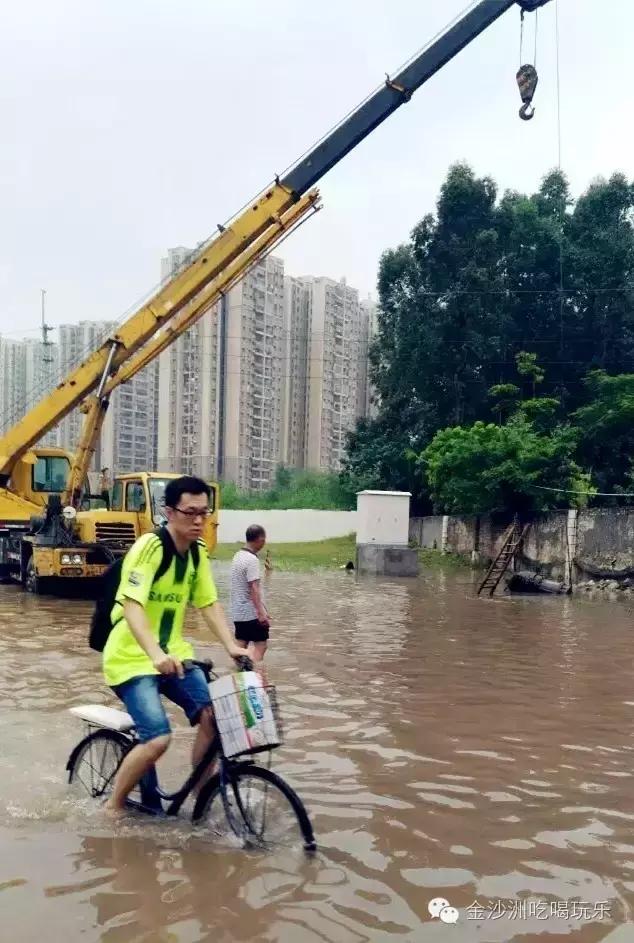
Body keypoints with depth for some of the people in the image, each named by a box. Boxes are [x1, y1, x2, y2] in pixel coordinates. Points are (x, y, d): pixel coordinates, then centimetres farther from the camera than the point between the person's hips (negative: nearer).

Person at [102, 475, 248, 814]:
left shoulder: (198, 552, 3)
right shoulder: (150, 547, -21)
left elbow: (210, 604, 5)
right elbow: (131, 606, -31)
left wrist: (232, 646, -8)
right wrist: (155, 654, -45)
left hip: (173, 654, 7)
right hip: (132, 658, -7)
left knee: (214, 716, -10)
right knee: (158, 739, -18)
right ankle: (113, 806, 6)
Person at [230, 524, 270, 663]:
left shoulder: (237, 556, 10)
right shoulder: (252, 560, -17)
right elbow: (254, 588, -22)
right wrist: (261, 612, -24)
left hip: (238, 612, 8)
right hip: (252, 613, -8)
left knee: (240, 645, 9)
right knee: (260, 644, -1)